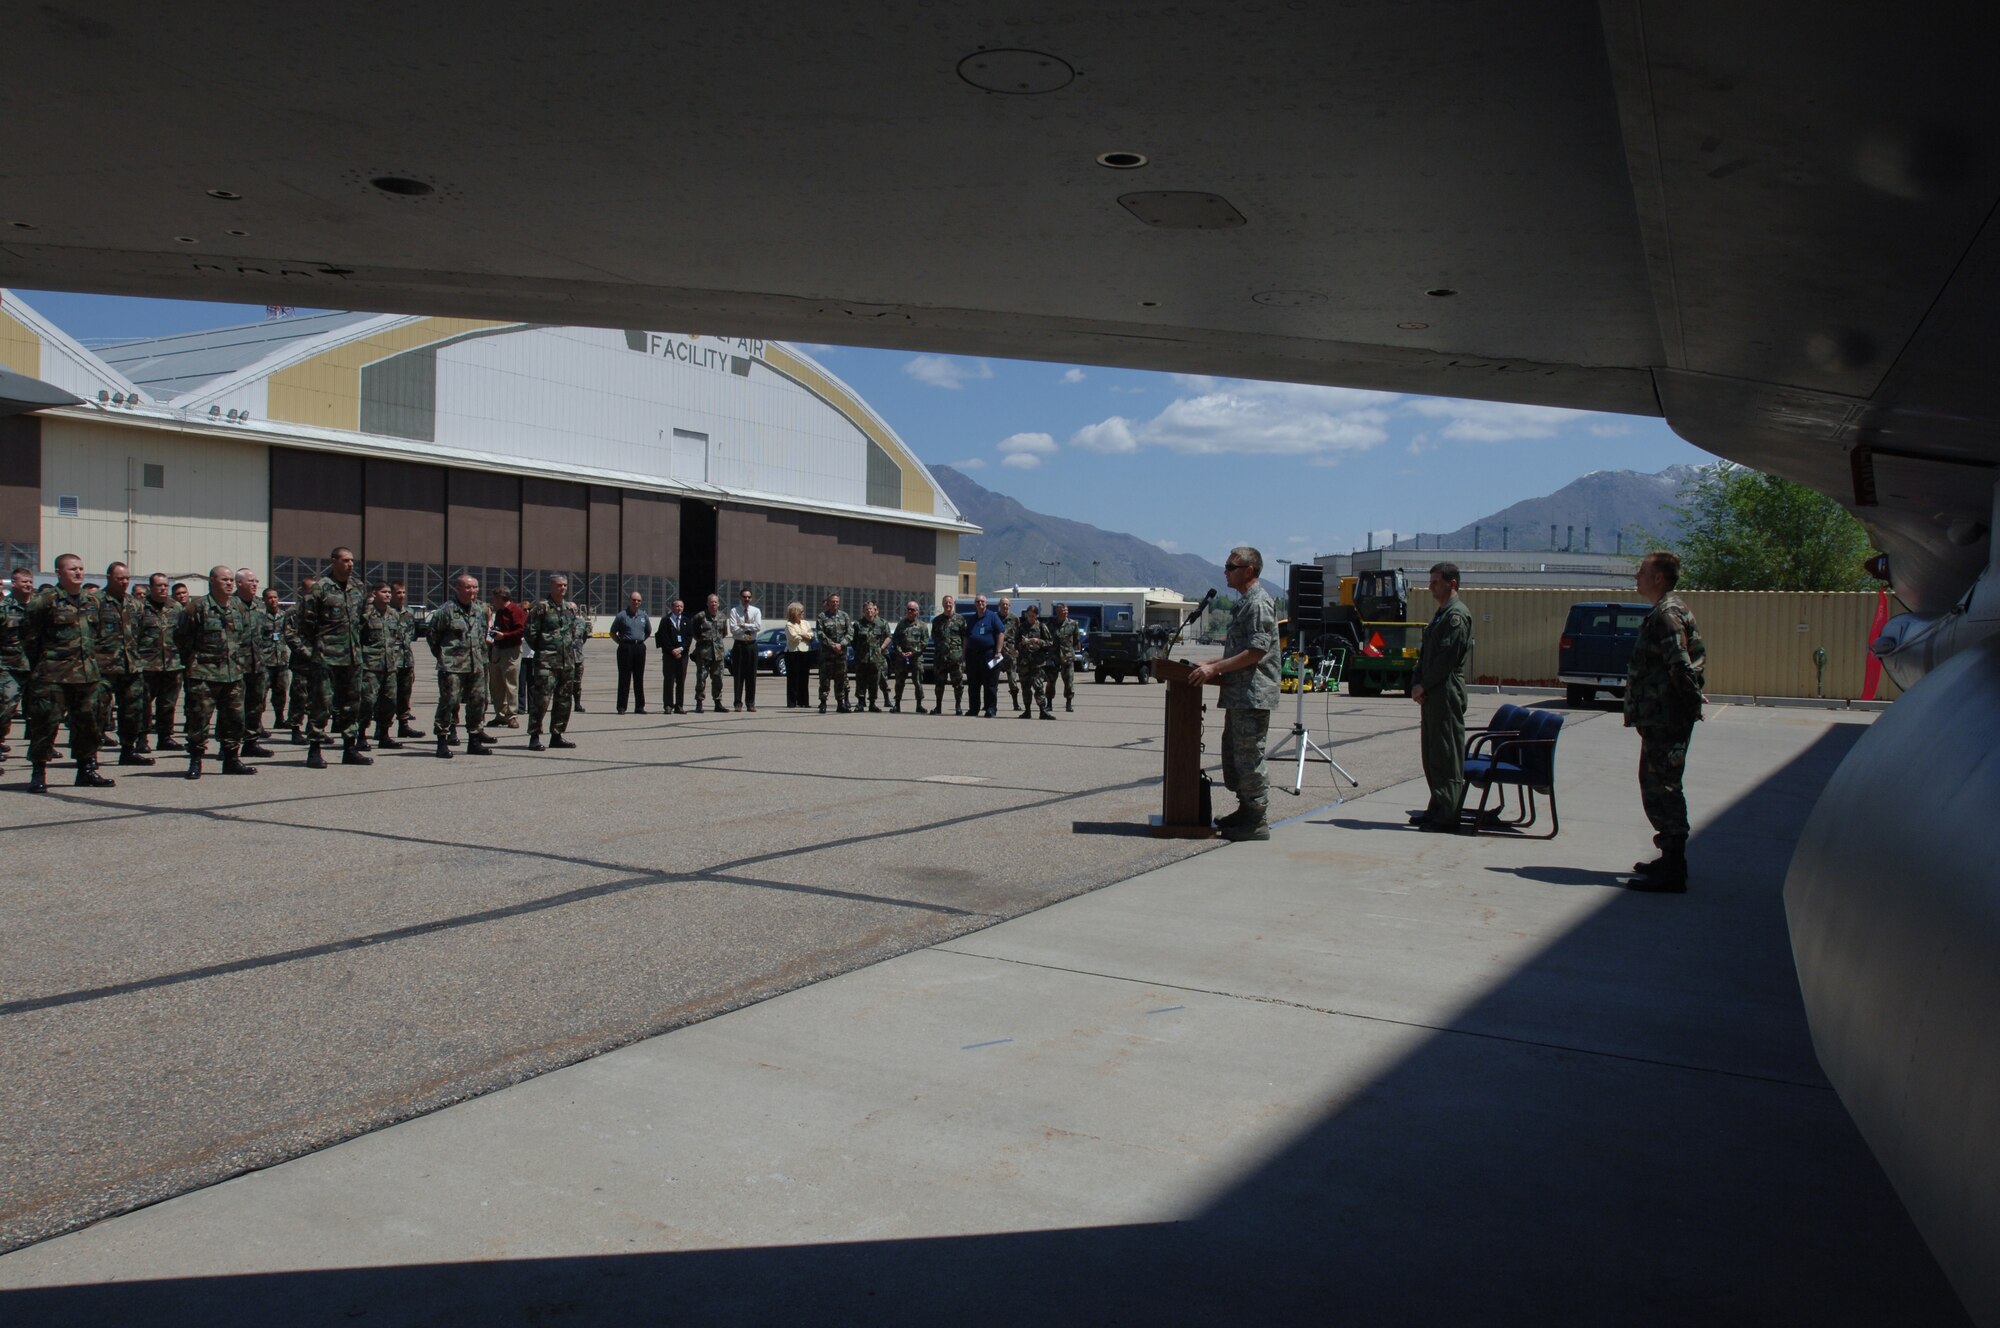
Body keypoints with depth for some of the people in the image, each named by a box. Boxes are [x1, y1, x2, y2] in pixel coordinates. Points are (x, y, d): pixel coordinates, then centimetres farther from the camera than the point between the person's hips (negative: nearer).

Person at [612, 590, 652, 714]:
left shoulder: (644, 615, 10)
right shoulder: (622, 615, -2)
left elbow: (648, 632, 24)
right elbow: (613, 633, 4)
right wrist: (621, 642, -2)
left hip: (640, 648, 4)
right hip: (626, 648, -4)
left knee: (639, 678, 6)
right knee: (624, 678, -3)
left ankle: (639, 706, 11)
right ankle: (621, 707, 0)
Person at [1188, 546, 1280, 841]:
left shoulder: (1258, 602, -13)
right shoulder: (1244, 602, 19)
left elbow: (1257, 651, -21)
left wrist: (1215, 668, -20)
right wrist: (1211, 665, 16)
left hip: (1253, 695, -11)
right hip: (1239, 695, 11)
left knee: (1248, 757, -7)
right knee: (1232, 755, 15)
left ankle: (1258, 822, -2)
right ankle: (1246, 811, 24)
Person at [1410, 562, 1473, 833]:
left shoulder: (1457, 614, -11)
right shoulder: (1441, 614, 20)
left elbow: (1447, 656, -18)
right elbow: (1426, 653, 20)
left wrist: (1424, 686, -11)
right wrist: (1418, 685, 6)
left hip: (1447, 693, -10)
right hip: (1432, 694, 10)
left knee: (1446, 755, -8)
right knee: (1432, 754, 13)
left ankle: (1448, 816, -6)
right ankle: (1437, 809, 21)